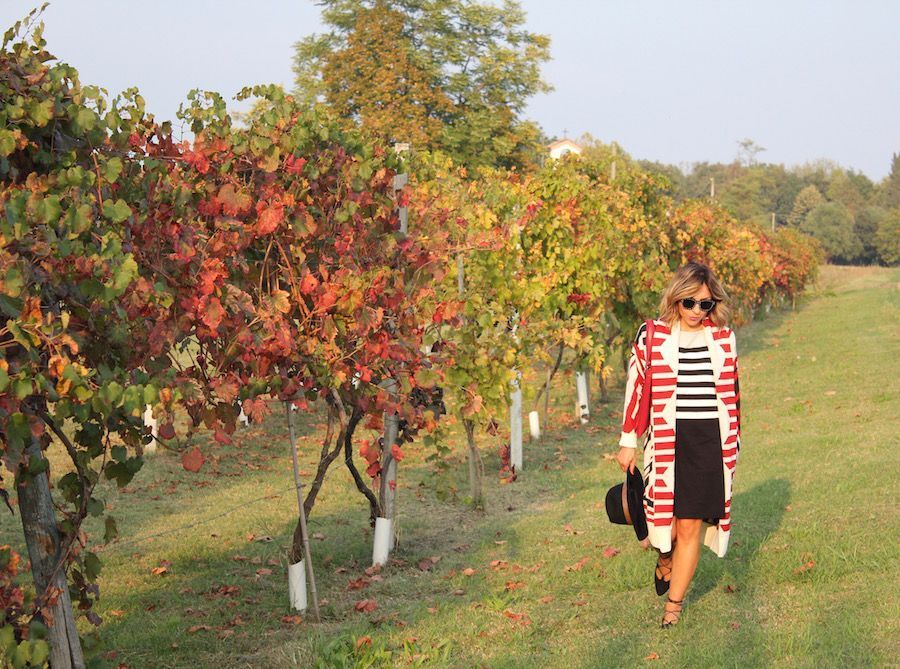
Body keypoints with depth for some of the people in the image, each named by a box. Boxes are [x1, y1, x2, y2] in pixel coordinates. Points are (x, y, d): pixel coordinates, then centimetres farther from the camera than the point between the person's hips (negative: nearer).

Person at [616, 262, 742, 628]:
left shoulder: (723, 337, 7)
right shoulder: (652, 336, 0)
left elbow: (732, 391, 16)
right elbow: (635, 388, 3)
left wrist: (734, 440, 18)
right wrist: (628, 442, 1)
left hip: (711, 443, 1)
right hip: (667, 442, -1)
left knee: (690, 528, 1)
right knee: (666, 520, -5)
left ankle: (674, 603, 16)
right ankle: (664, 562, 31)